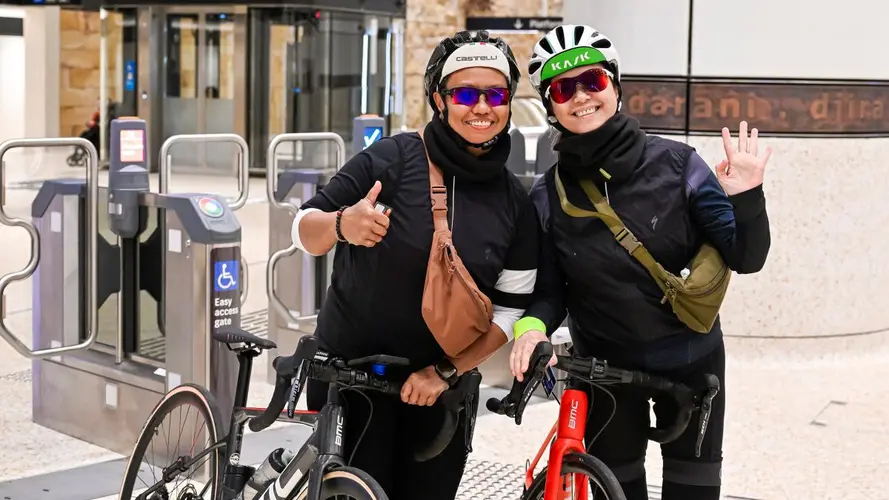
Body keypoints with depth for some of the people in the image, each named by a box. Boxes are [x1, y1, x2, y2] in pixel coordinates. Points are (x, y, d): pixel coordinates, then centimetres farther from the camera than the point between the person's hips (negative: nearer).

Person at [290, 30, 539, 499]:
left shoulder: (515, 202, -1)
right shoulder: (390, 160, -11)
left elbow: (510, 309, -1)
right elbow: (304, 232, -7)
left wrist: (446, 371, -12)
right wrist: (341, 225, -30)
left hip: (439, 385, 3)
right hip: (349, 373, -3)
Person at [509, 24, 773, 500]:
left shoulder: (675, 163, -14)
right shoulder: (548, 195, -9)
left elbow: (745, 258, -11)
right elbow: (547, 290, -4)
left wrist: (746, 199, -30)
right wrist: (532, 326, -25)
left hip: (691, 358, -1)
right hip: (604, 369, 1)